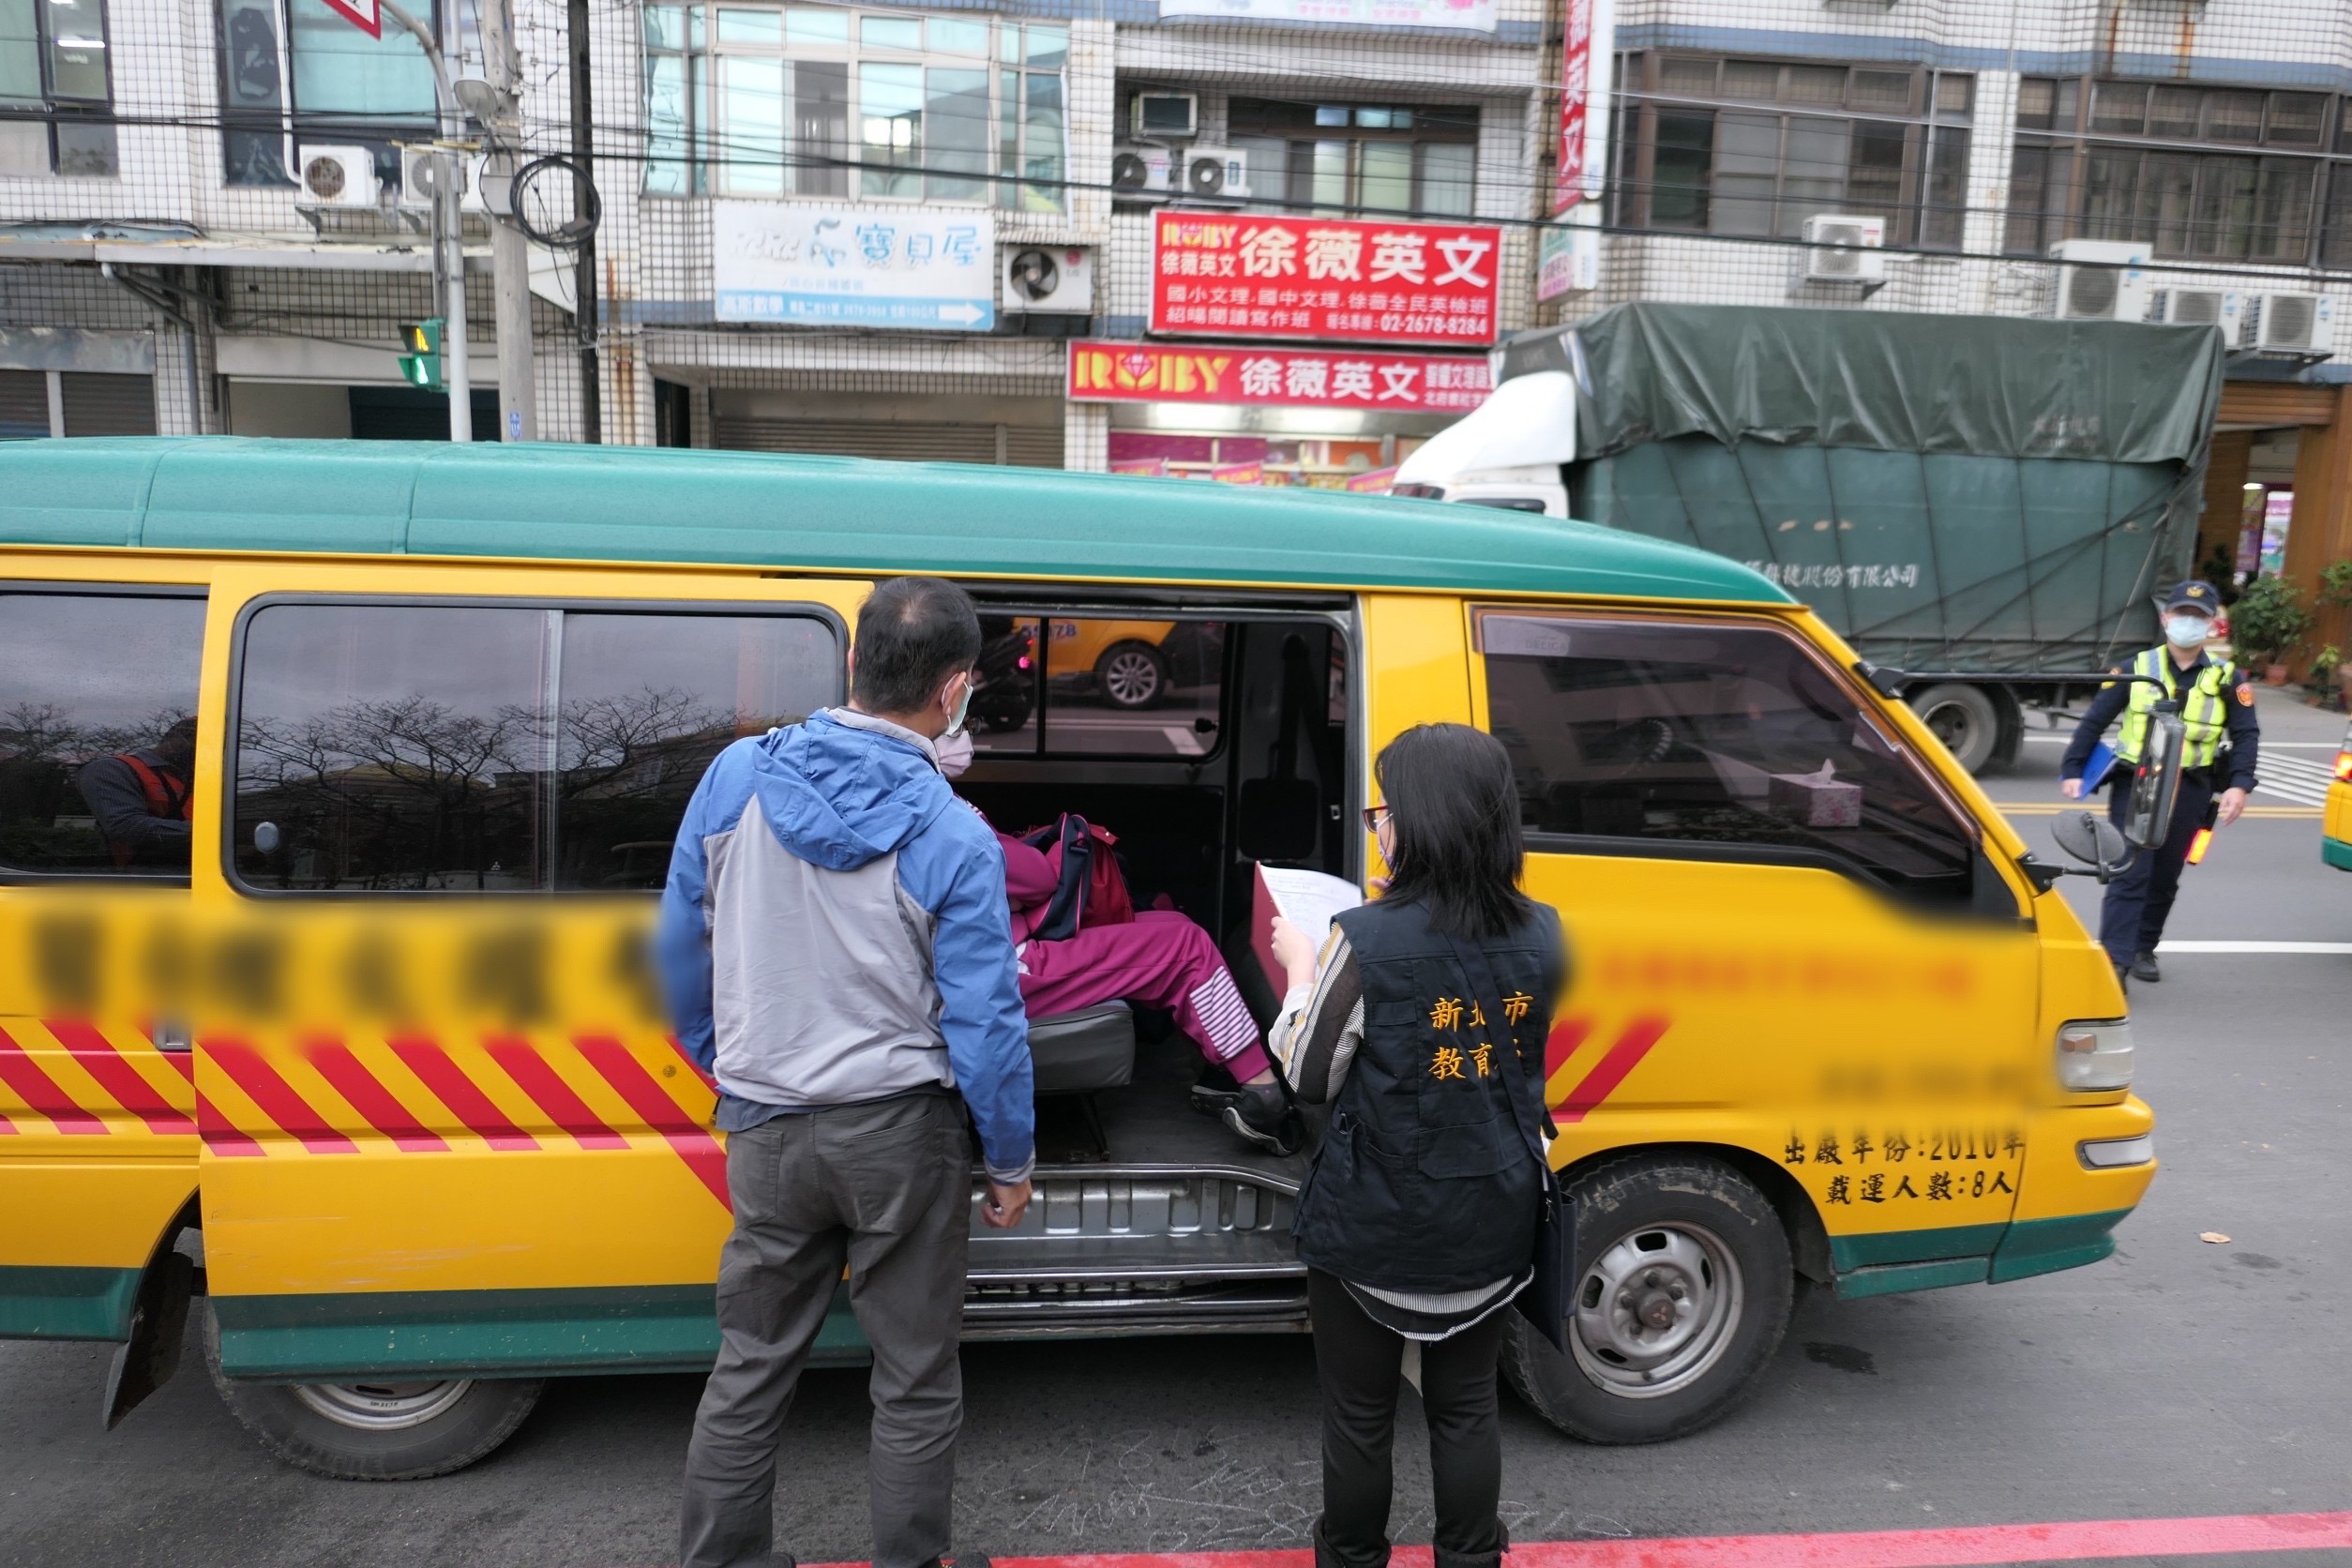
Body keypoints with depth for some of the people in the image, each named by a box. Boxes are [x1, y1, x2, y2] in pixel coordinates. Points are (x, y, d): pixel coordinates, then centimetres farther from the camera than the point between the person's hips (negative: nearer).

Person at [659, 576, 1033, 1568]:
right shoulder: (951, 838, -18)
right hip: (899, 1133, -3)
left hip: (765, 1129, 4)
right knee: (916, 1381, 14)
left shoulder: (736, 776, -6)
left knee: (750, 1366, 20)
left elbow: (680, 947, 4)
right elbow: (983, 1021, -14)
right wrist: (1012, 1160, 1)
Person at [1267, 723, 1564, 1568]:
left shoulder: (1367, 941, -23)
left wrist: (1301, 967, 4)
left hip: (1372, 1224, -4)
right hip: (1491, 1221, 4)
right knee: (1466, 1406, 22)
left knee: (1359, 1415, 16)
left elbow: (1309, 1076, -11)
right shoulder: (1542, 936, -7)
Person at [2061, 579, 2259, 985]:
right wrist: (2072, 771, -4)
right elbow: (2094, 721, 2)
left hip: (2189, 791, 2)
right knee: (2129, 873, -10)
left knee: (2165, 878, 11)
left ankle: (2144, 949, 27)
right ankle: (2114, 959, -13)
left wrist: (2239, 784, -13)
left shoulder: (2227, 679, 3)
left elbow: (2246, 735, 2)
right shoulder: (2138, 669, 1)